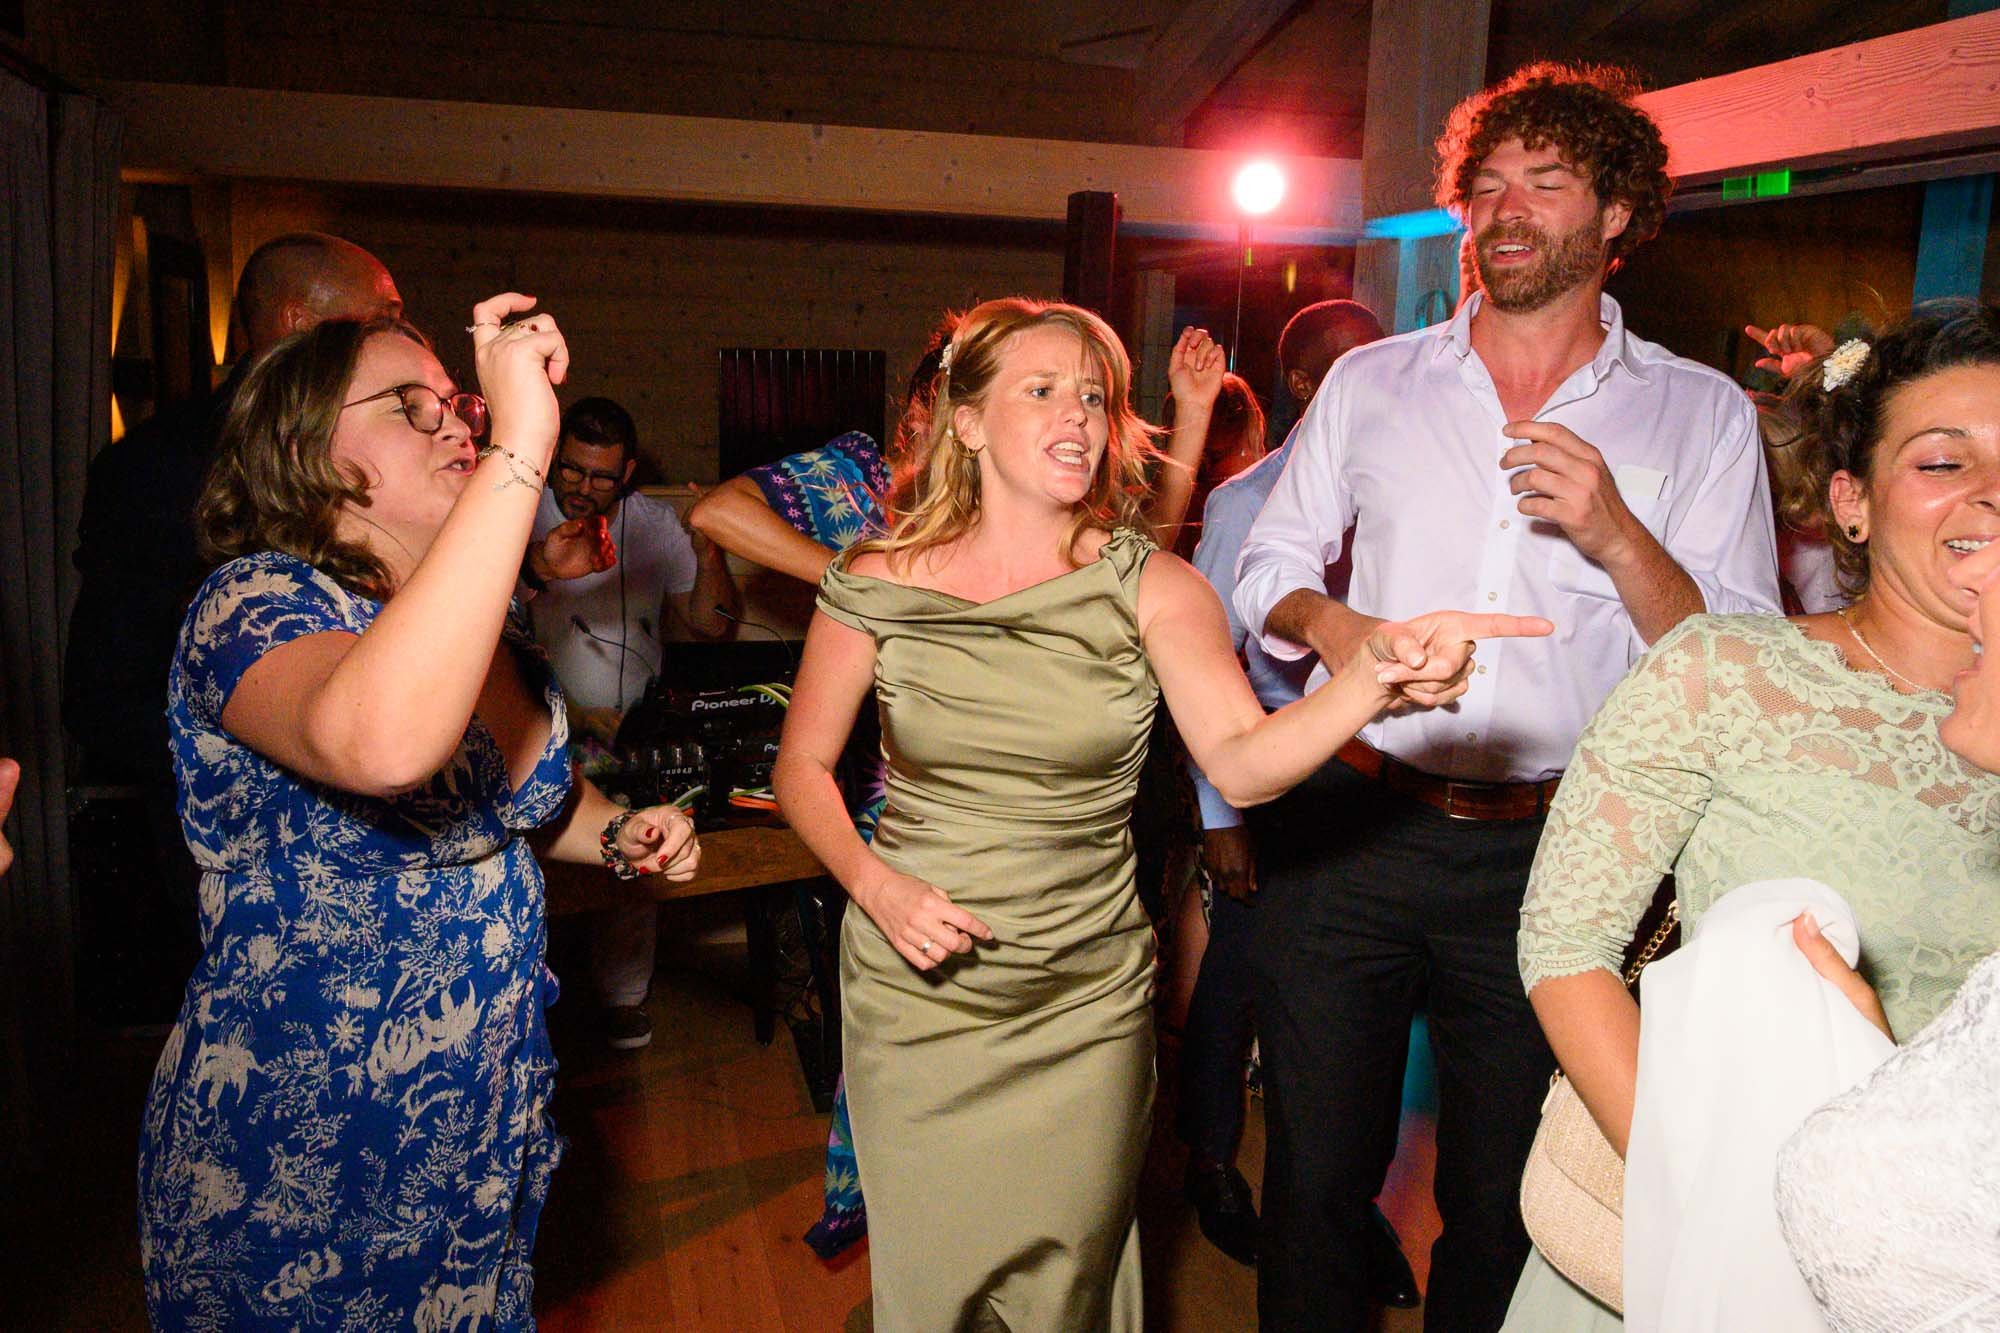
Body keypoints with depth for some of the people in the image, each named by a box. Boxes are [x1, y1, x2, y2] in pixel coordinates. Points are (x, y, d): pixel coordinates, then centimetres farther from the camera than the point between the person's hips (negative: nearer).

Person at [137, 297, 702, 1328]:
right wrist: (522, 448, -43)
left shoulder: (484, 622, 2)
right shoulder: (256, 604, -20)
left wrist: (615, 834, -1)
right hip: (297, 1162, -6)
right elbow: (383, 746, -45)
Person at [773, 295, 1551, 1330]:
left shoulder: (1152, 590, -7)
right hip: (915, 994, 0)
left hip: (1085, 1008, 0)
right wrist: (875, 884, -13)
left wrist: (1374, 677, -39)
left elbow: (1244, 764, -22)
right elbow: (802, 766, 3)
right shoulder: (880, 583, -6)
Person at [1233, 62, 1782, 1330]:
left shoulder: (1702, 414, 3)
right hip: (1347, 831, 1)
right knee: (1316, 1169, 13)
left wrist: (1616, 536, -18)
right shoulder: (1370, 382, 8)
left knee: (1503, 1204, 16)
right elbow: (1268, 563, 10)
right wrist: (1327, 623, -11)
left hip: (1549, 857, -1)